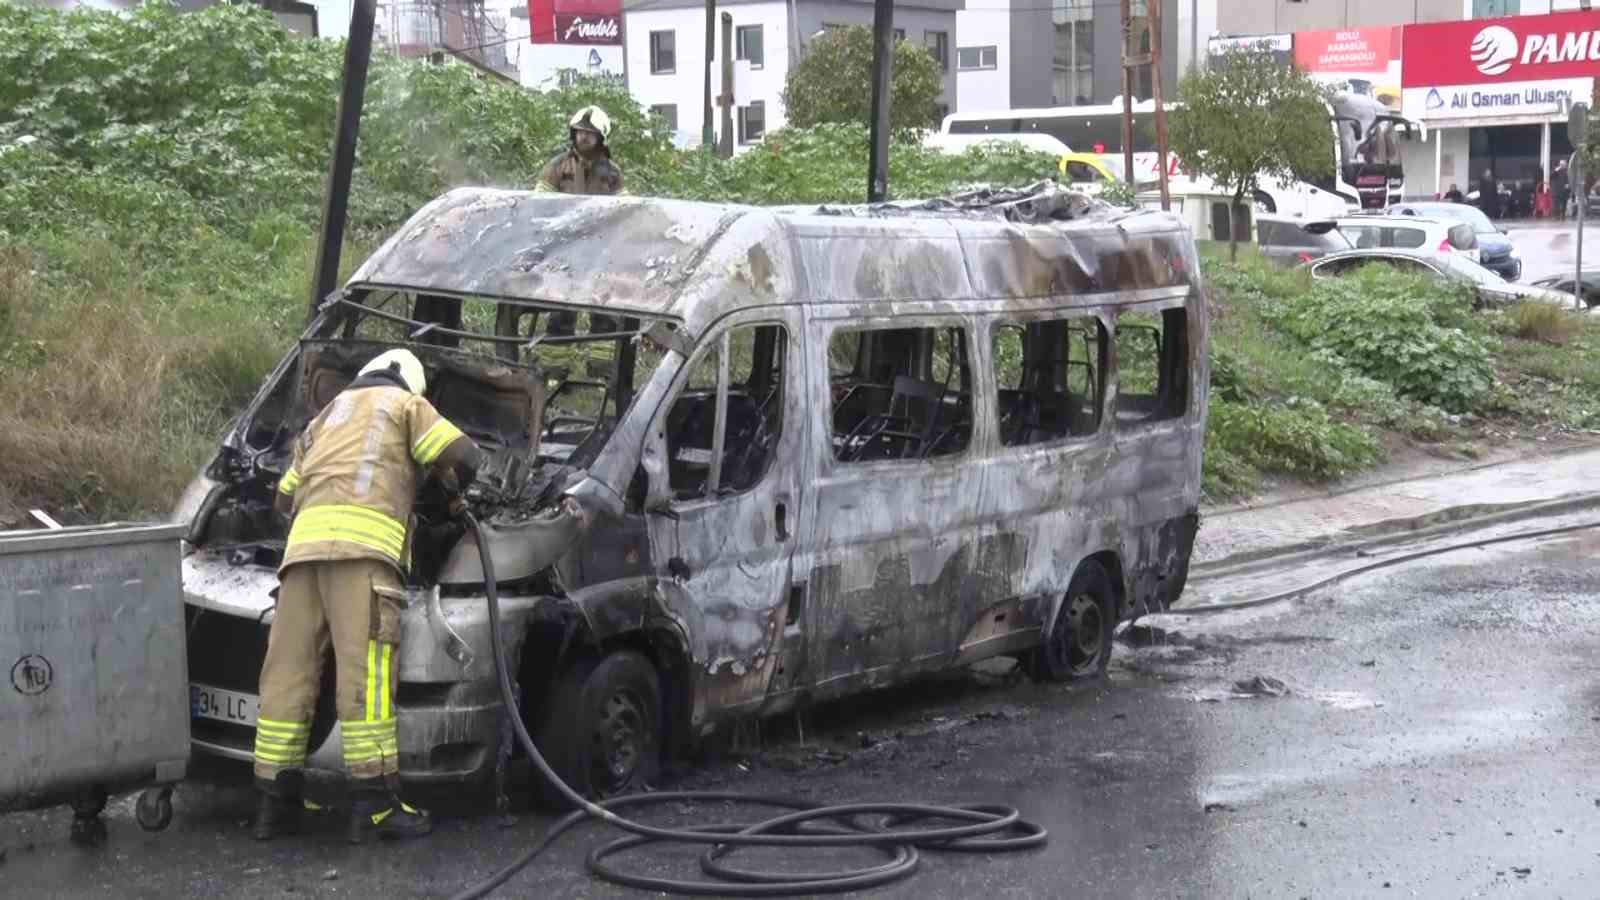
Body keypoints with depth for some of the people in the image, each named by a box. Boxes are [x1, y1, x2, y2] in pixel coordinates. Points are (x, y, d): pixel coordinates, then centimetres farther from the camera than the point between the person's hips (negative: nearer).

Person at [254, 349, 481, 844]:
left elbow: (285, 497, 35)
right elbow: (462, 454, 7)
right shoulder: (405, 404, 20)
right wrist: (453, 488, 27)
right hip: (362, 544, -6)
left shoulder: (326, 416, 36)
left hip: (304, 542, 6)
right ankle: (375, 804, -14)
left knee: (288, 671, 4)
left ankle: (274, 803, 6)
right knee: (366, 672, -11)